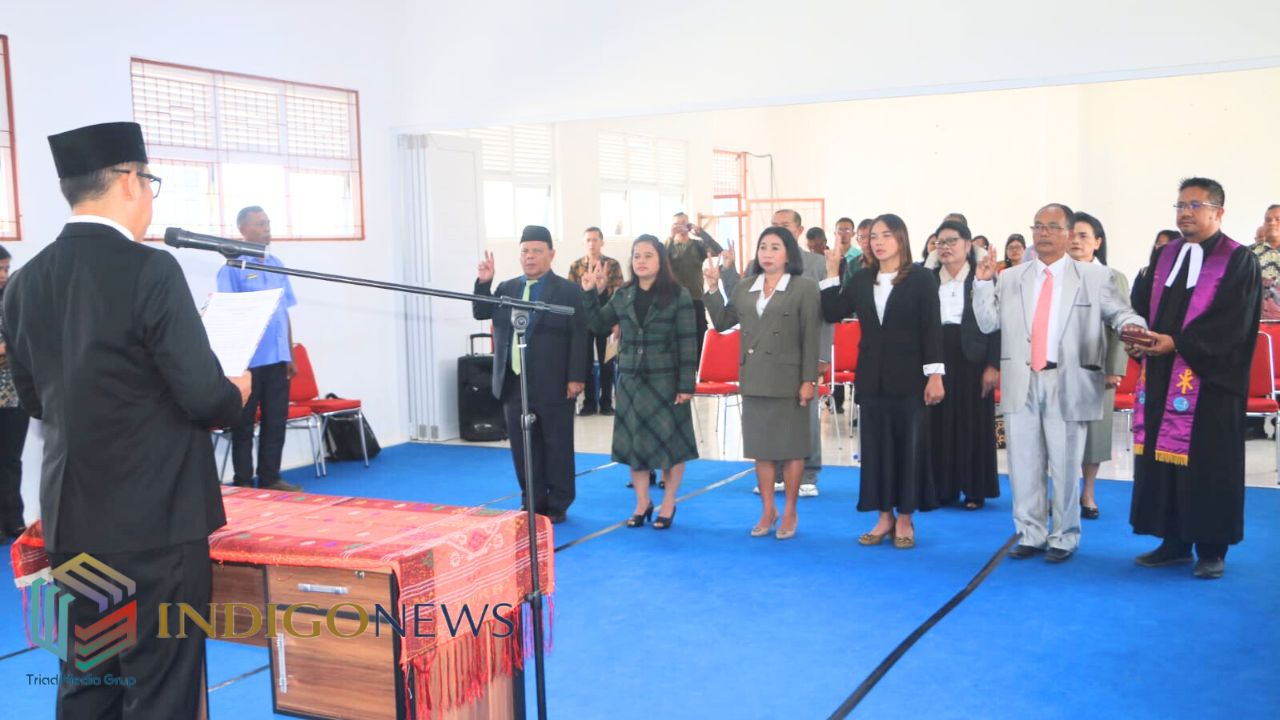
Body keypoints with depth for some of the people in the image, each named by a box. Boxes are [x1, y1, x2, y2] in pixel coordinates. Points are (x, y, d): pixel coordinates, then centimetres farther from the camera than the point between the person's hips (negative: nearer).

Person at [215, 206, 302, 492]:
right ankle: (243, 482, 11)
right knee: (244, 423, 3)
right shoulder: (233, 267, -5)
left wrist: (290, 355, 13)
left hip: (277, 358, 6)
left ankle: (270, 477, 19)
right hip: (248, 360, -6)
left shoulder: (277, 265, 12)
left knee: (276, 420, 9)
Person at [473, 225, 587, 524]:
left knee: (557, 447, 5)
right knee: (523, 448, 10)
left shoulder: (568, 291, -3)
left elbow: (579, 337, -7)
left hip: (554, 385, -5)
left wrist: (576, 377, -14)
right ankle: (534, 504, 20)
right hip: (515, 384, 5)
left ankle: (558, 506, 15)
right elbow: (480, 313, 8)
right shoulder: (507, 288, 13)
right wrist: (483, 283, -6)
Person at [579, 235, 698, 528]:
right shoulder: (623, 296, 6)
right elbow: (597, 325, 10)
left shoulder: (678, 295, -7)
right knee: (633, 443, 9)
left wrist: (687, 384, -13)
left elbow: (687, 343, -9)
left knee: (671, 442, 3)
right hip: (630, 380, 4)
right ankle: (642, 503, 24)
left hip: (665, 381, -4)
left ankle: (668, 505, 19)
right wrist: (590, 294, -4)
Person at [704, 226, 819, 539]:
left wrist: (809, 380, -12)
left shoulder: (804, 288, -4)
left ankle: (790, 512, 17)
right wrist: (713, 288, -1)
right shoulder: (744, 287, 10)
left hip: (788, 380, -4)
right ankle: (768, 510, 22)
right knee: (760, 447, 11)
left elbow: (811, 337, -7)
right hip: (754, 379, 5)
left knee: (790, 447, 4)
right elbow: (721, 322, 9)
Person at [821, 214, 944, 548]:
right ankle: (884, 517, 18)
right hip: (872, 377, 4)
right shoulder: (862, 279, 8)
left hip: (909, 377, -4)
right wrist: (832, 274, -4)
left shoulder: (921, 278, -4)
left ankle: (905, 519, 13)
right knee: (875, 446, 8)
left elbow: (931, 328, -7)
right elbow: (833, 313, 2)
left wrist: (934, 374, -13)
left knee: (909, 445, 2)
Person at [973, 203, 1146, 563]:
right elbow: (988, 324, 8)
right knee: (1023, 464, 8)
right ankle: (1031, 535, 20)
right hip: (1021, 383, 3)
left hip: (1068, 384, -2)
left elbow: (1121, 312, 2)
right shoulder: (1010, 278, 12)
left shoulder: (1096, 277, 5)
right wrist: (983, 284, -3)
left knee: (1065, 465, 3)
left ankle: (1064, 538, 18)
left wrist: (1133, 327, -20)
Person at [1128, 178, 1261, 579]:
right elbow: (1141, 303, 11)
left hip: (1209, 381, -5)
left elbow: (1231, 322, -13)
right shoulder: (1163, 257, 14)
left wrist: (1176, 343, -20)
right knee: (1162, 456, 7)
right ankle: (1173, 542, 17)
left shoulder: (1239, 261, -4)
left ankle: (1210, 548, 10)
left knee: (1207, 462, -1)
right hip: (1162, 377, 6)